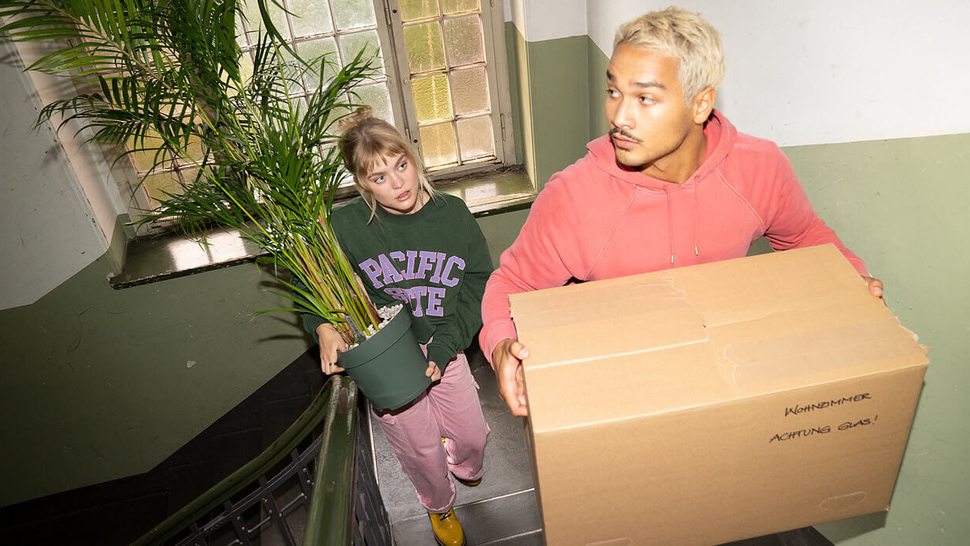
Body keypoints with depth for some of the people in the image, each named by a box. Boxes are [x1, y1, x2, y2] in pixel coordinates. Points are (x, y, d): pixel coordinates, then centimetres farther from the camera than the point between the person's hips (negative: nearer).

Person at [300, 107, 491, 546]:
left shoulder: (452, 214, -11)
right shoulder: (345, 226, -17)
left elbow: (479, 284, -6)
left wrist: (444, 347, -15)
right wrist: (324, 328, -22)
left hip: (442, 348, 2)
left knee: (472, 436, 14)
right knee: (420, 448, 13)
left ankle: (464, 467, 56)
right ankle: (439, 506, 50)